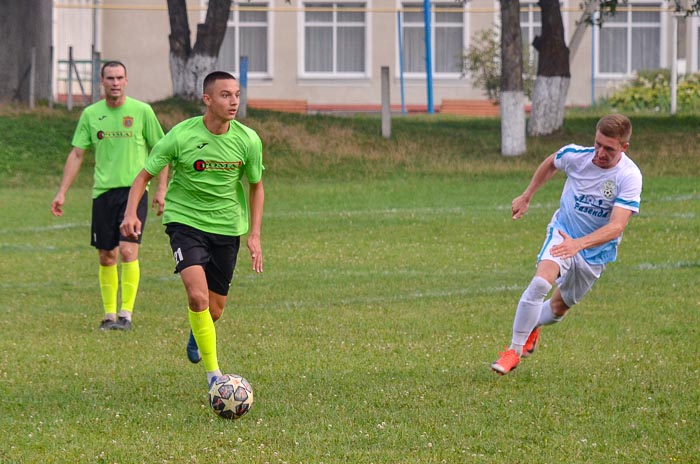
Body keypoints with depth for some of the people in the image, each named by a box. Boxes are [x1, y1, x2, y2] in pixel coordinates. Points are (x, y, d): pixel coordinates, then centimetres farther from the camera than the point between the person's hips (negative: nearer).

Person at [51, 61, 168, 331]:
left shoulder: (142, 111, 0)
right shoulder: (90, 114, 7)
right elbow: (77, 154, 9)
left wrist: (162, 189, -2)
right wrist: (62, 192, 4)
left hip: (134, 190, -3)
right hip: (103, 192, 3)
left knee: (128, 251, -15)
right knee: (106, 257, 4)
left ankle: (126, 315, -10)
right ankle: (109, 315, 13)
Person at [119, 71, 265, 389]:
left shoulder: (248, 140, -8)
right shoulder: (181, 136, -16)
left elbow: (256, 186, 8)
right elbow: (145, 175, -5)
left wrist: (254, 235, 1)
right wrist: (131, 212, -21)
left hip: (227, 226, 3)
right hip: (185, 220, -3)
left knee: (215, 309, 11)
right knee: (198, 296, -24)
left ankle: (196, 335, 49)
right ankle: (213, 374, -16)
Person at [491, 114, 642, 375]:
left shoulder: (630, 177, -26)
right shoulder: (575, 155, -18)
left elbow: (617, 226, -35)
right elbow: (551, 164, 9)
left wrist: (578, 244, -49)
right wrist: (527, 196, 15)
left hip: (596, 252, 0)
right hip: (562, 233, 0)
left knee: (559, 307, 15)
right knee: (541, 282, -28)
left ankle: (533, 326, 50)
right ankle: (515, 349, -19)